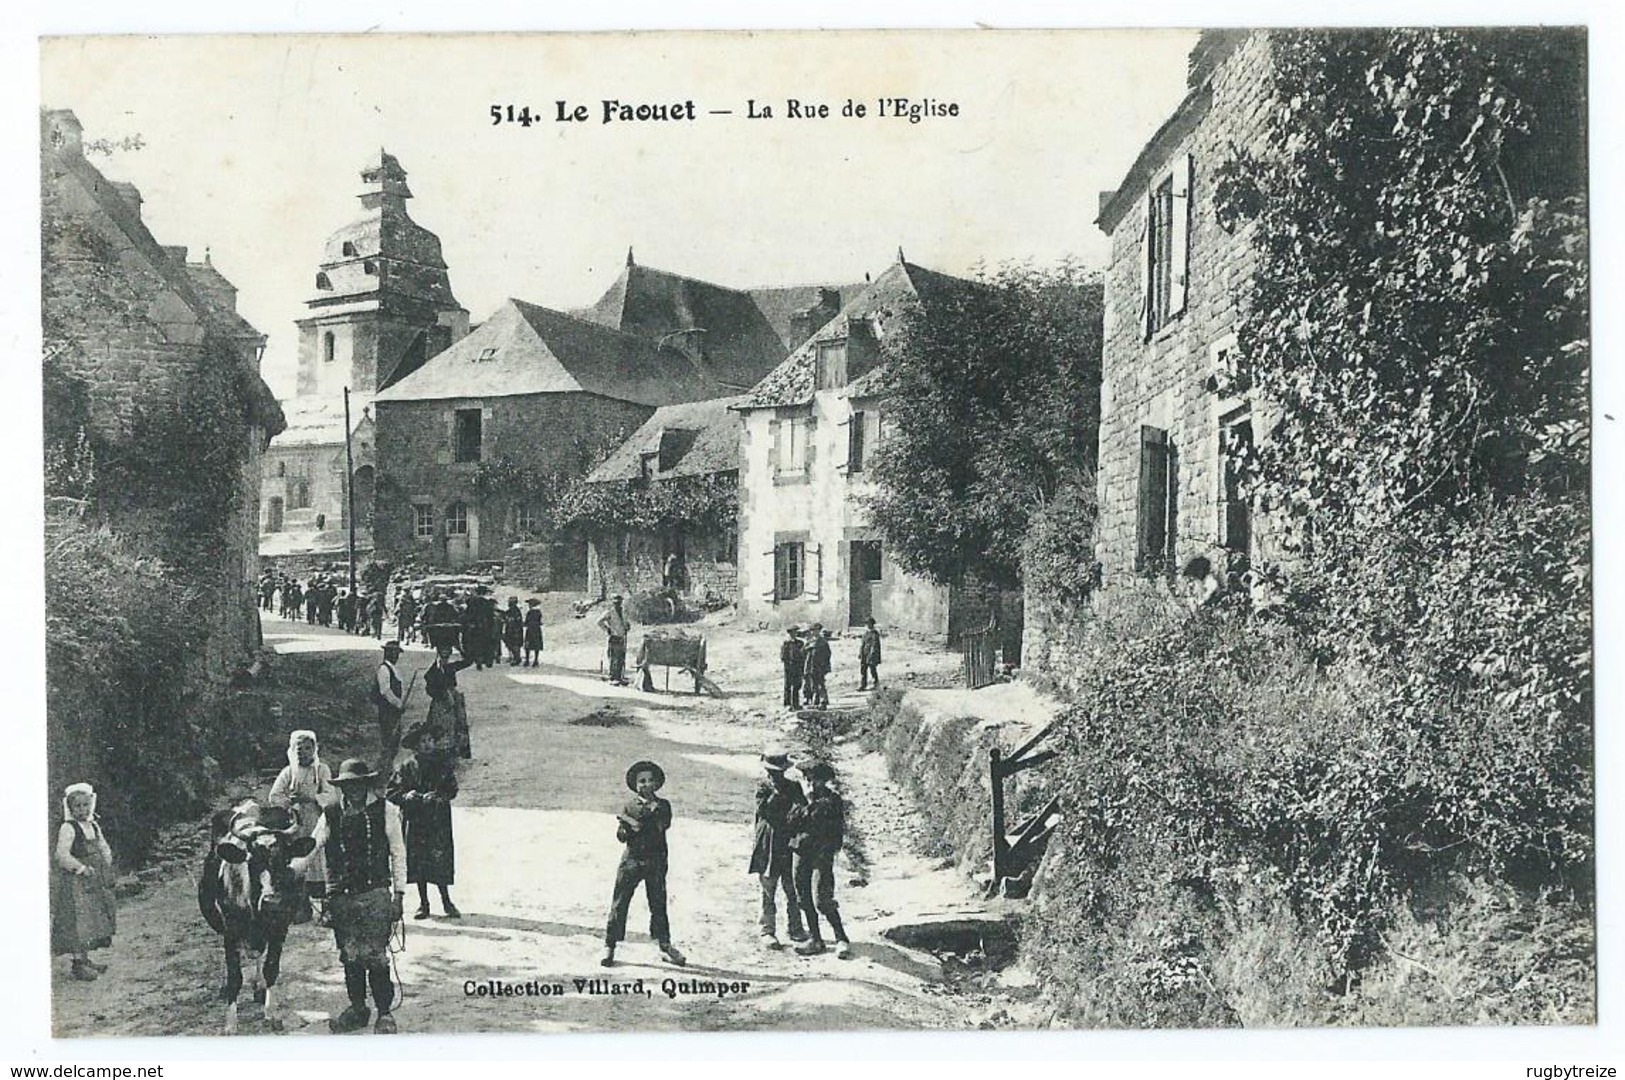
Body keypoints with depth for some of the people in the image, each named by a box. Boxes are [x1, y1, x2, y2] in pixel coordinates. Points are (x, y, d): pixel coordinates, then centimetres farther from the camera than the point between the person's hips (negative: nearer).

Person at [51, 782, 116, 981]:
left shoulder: (94, 826, 10)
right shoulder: (68, 828, -12)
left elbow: (104, 849, 19)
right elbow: (62, 854, -21)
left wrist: (106, 866, 3)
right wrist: (81, 868, -22)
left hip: (95, 882, 8)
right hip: (74, 882, -8)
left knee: (94, 918, 12)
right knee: (78, 920, -8)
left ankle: (85, 958, 23)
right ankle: (79, 962, -2)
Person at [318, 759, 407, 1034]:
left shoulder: (385, 810, 0)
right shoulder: (331, 814, 7)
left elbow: (398, 854, 3)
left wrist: (398, 894, -1)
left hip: (375, 894, -3)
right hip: (341, 896, 3)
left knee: (375, 956, -4)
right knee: (349, 957, 11)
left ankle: (385, 1013, 7)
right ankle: (357, 1009, 26)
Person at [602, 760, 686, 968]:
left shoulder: (662, 806, 5)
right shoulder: (630, 806, 5)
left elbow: (662, 827, -13)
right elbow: (621, 836, -1)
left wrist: (635, 823, -16)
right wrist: (628, 827, -21)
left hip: (655, 862, 0)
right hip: (632, 860, 0)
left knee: (658, 904, 6)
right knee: (619, 904, -1)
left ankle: (665, 946, 15)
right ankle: (609, 946, 6)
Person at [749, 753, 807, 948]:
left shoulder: (793, 786, 8)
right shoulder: (763, 787, -2)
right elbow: (762, 810, -16)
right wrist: (776, 793, -20)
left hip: (790, 844, 3)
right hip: (768, 846, -3)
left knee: (793, 889, 8)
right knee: (768, 890, 1)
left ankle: (795, 928, 19)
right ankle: (768, 931, 8)